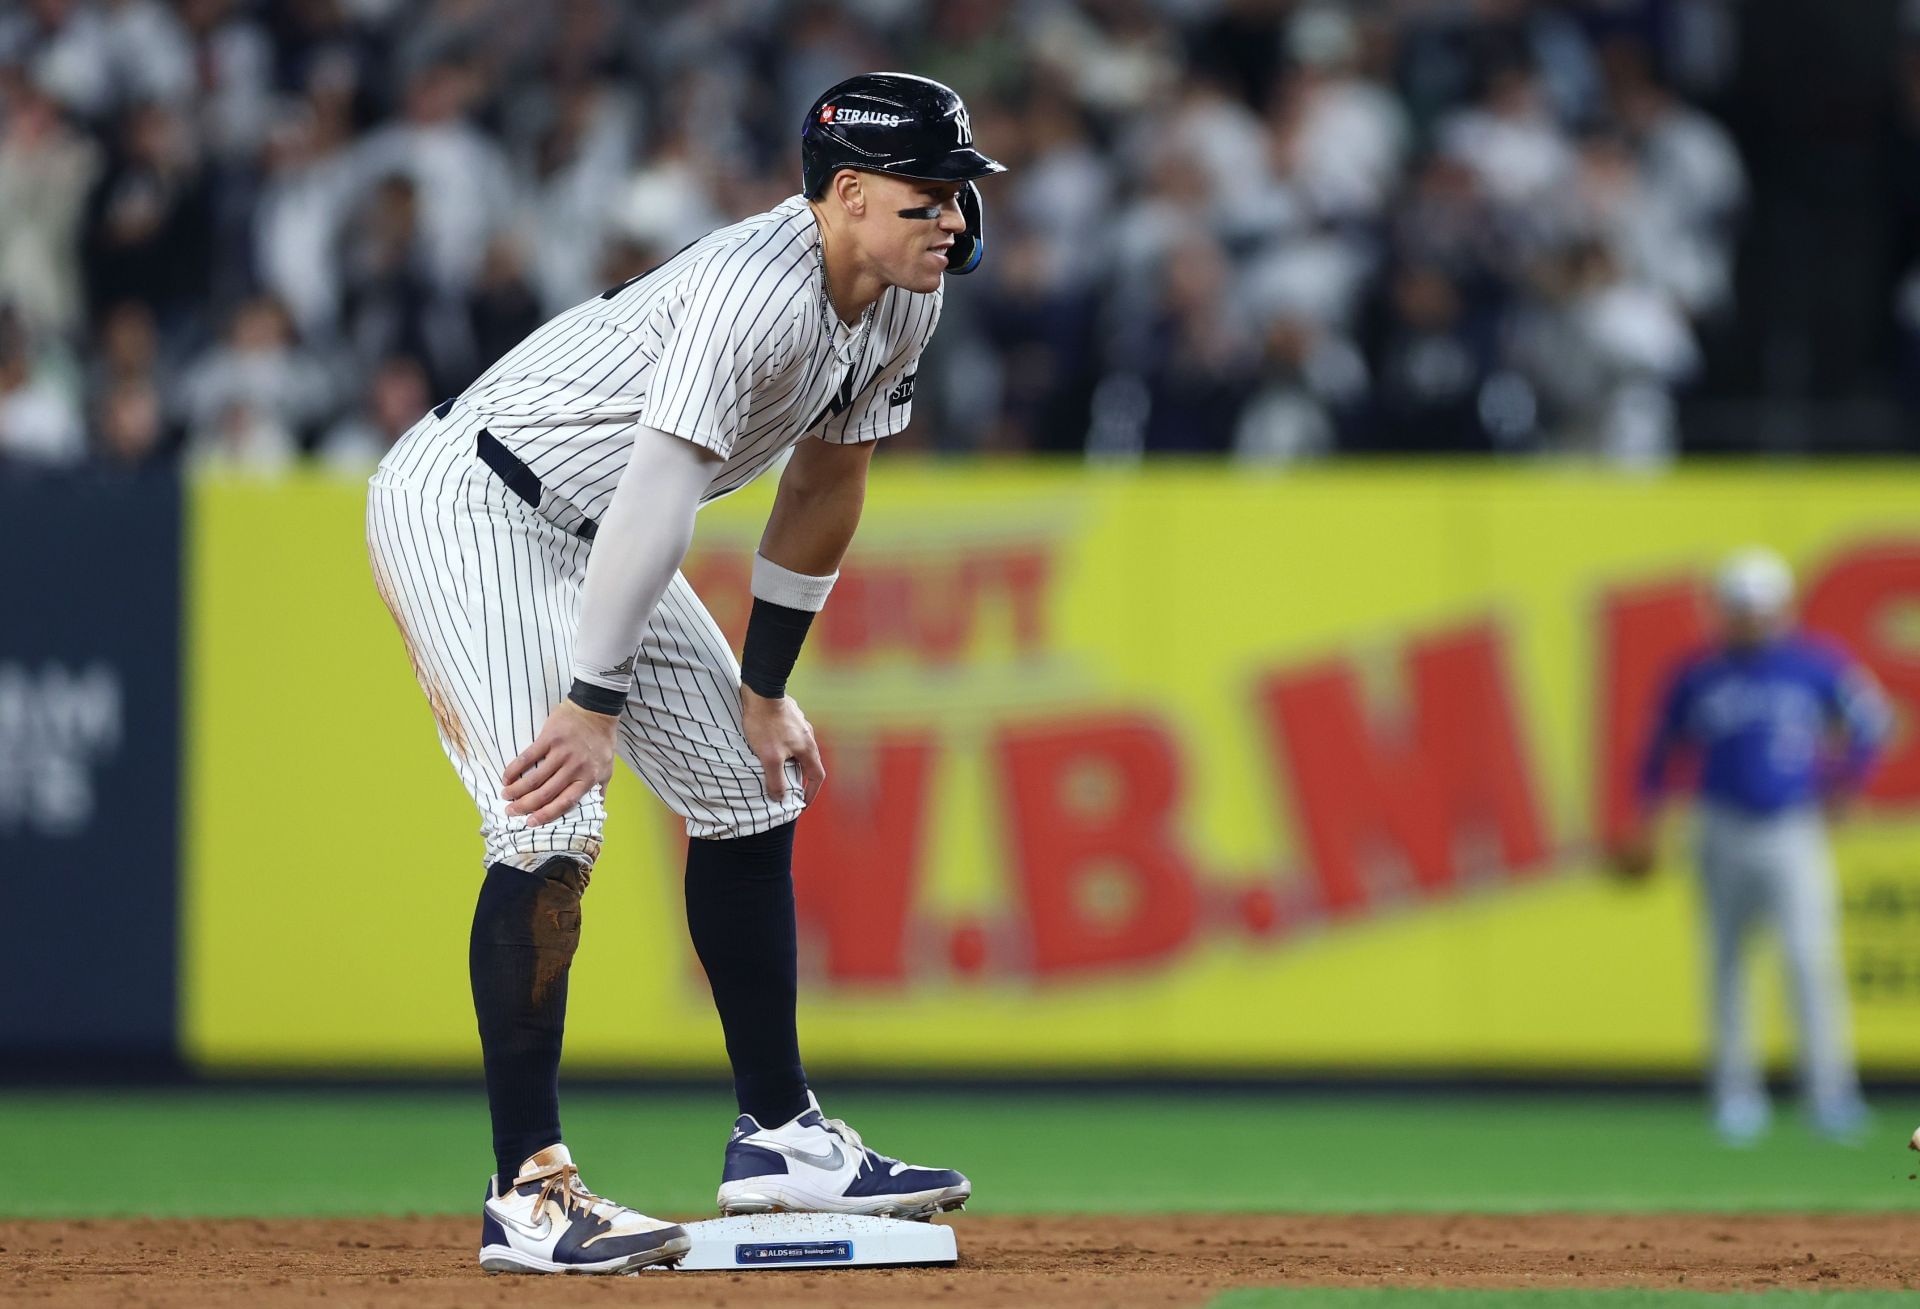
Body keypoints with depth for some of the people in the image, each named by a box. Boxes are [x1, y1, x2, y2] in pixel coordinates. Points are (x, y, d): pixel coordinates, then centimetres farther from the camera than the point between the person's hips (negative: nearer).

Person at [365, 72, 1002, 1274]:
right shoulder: (756, 291, -31)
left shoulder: (901, 305, -1)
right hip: (464, 507, -10)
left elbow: (827, 487, 10)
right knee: (553, 825, -21)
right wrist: (597, 702, -34)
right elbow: (660, 495, -34)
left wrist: (765, 690, 11)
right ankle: (529, 1196, -21)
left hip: (592, 535, 10)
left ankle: (778, 1137, 22)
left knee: (751, 798, 11)